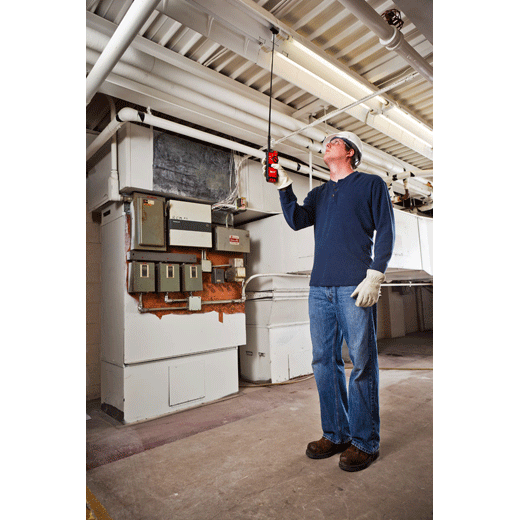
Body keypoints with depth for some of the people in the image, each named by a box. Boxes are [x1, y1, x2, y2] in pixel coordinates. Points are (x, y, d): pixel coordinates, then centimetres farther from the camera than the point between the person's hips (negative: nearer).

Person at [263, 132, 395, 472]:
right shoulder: (319, 194, 23)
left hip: (355, 287, -5)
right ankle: (336, 434, 23)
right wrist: (284, 186, -2)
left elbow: (386, 231, 1)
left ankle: (365, 442, 15)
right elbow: (297, 220, 7)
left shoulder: (371, 184, 9)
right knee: (325, 361, 8)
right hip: (320, 288, 5)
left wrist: (375, 275, -10)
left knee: (362, 363, 0)